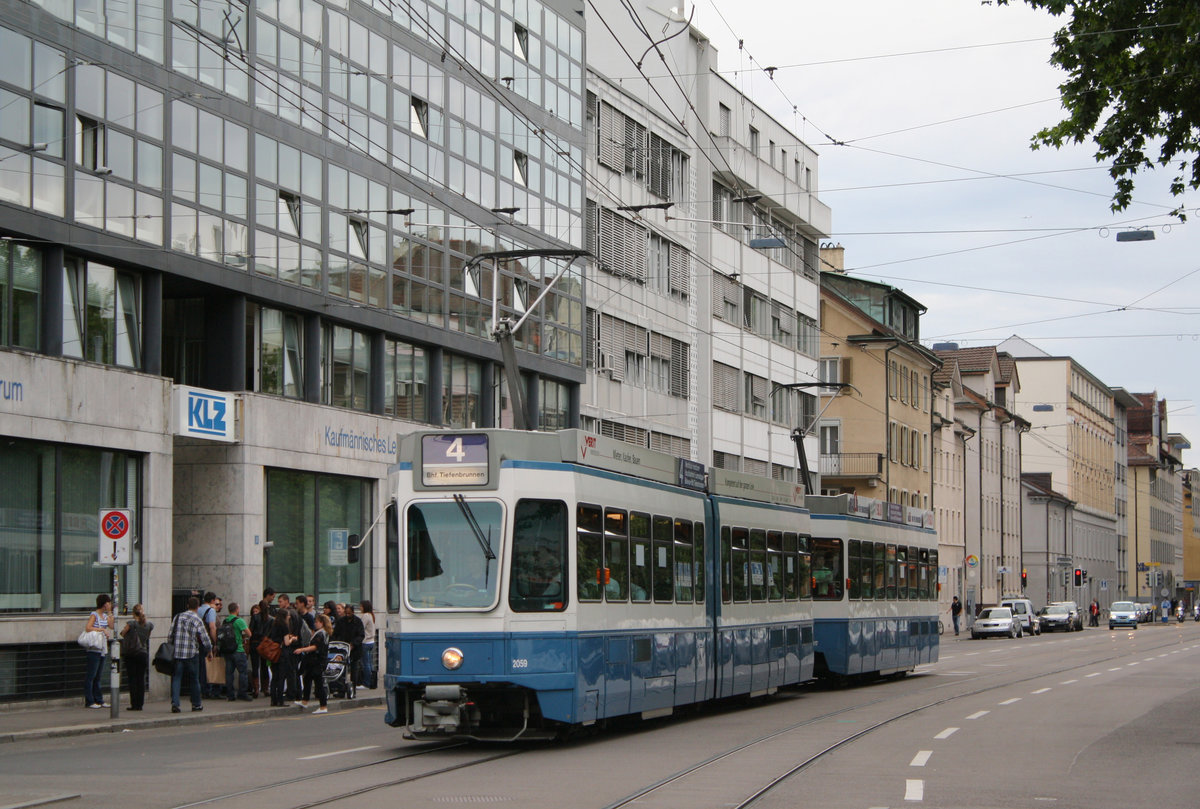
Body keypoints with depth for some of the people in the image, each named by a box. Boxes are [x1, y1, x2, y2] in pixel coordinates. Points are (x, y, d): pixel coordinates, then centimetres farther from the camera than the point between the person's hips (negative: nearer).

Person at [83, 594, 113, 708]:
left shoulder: (105, 616, 15)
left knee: (98, 676, 12)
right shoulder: (94, 615, -8)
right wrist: (102, 629, -21)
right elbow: (88, 628, -19)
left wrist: (110, 612, 5)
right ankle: (89, 701, -4)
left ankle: (99, 700, 15)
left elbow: (112, 626, 5)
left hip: (102, 650, 8)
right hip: (94, 649, -8)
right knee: (91, 675, -5)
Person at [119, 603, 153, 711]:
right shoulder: (149, 625, 0)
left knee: (132, 679, 0)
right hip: (143, 653, 3)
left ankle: (134, 704, -2)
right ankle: (140, 704, 6)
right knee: (141, 679, 7)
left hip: (131, 654, -3)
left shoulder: (131, 623, -12)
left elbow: (123, 634, -3)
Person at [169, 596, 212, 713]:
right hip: (192, 654, -3)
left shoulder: (177, 617, 7)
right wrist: (209, 650, 14)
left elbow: (170, 636, 6)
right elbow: (205, 638, -2)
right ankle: (196, 704, 18)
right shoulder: (197, 620, -5)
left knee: (176, 678, 3)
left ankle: (174, 703, -10)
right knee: (194, 679, 9)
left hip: (177, 652, 3)